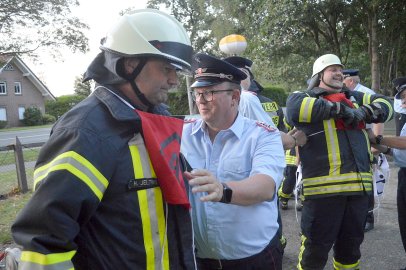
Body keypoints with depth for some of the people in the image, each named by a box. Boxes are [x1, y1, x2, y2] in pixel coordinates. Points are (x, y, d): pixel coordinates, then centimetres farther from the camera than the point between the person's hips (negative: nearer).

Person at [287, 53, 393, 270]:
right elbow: (295, 109, -19)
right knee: (317, 247, 4)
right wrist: (339, 108, -14)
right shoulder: (304, 96, 3)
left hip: (359, 185, 6)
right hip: (324, 185, -6)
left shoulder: (353, 97, 21)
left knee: (351, 245, 21)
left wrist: (365, 112, -2)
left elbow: (385, 105, 19)